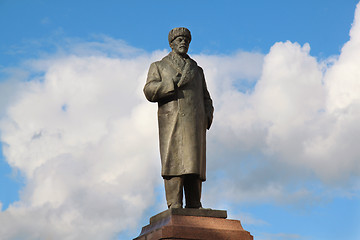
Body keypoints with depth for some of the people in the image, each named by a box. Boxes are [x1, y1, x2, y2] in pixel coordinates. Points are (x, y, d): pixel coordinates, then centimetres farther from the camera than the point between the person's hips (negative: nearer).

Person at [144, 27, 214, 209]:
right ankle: (174, 205, -16)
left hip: (195, 123, 3)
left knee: (194, 163, -3)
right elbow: (150, 91, 0)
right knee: (174, 162, -13)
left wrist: (208, 117, 4)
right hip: (172, 122, -3)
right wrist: (175, 82, -11)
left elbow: (205, 98, 24)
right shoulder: (158, 66, 16)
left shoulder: (197, 70, 26)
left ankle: (194, 207, -3)